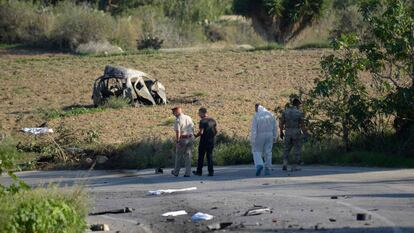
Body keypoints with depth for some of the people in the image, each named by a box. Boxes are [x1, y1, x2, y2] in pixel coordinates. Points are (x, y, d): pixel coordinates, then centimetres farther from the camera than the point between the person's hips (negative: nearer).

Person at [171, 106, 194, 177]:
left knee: (179, 156, 9)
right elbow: (192, 128, 12)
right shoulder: (188, 118, 8)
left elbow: (177, 132, -18)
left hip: (182, 139, -5)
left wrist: (177, 142, -15)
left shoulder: (178, 120, -12)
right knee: (188, 156, 8)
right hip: (190, 138, 5)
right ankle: (188, 173, 4)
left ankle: (176, 172, 22)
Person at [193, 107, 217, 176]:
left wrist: (196, 136, -3)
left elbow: (201, 132, -19)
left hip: (204, 142, -6)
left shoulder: (202, 121, -14)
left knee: (201, 157, 6)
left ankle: (199, 171, 13)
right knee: (210, 156, 10)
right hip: (211, 142, 6)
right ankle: (211, 172, 5)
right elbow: (216, 131, 9)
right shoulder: (212, 120, 7)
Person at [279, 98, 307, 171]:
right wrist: (305, 134, -3)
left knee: (287, 149, 16)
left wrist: (281, 132, 15)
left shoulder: (285, 111, 2)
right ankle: (295, 166, 5)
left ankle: (285, 163, -3)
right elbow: (302, 125, -11)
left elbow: (281, 123, 2)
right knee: (297, 149, 7)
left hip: (287, 133, 3)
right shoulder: (299, 112, -9)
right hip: (297, 133, -3)